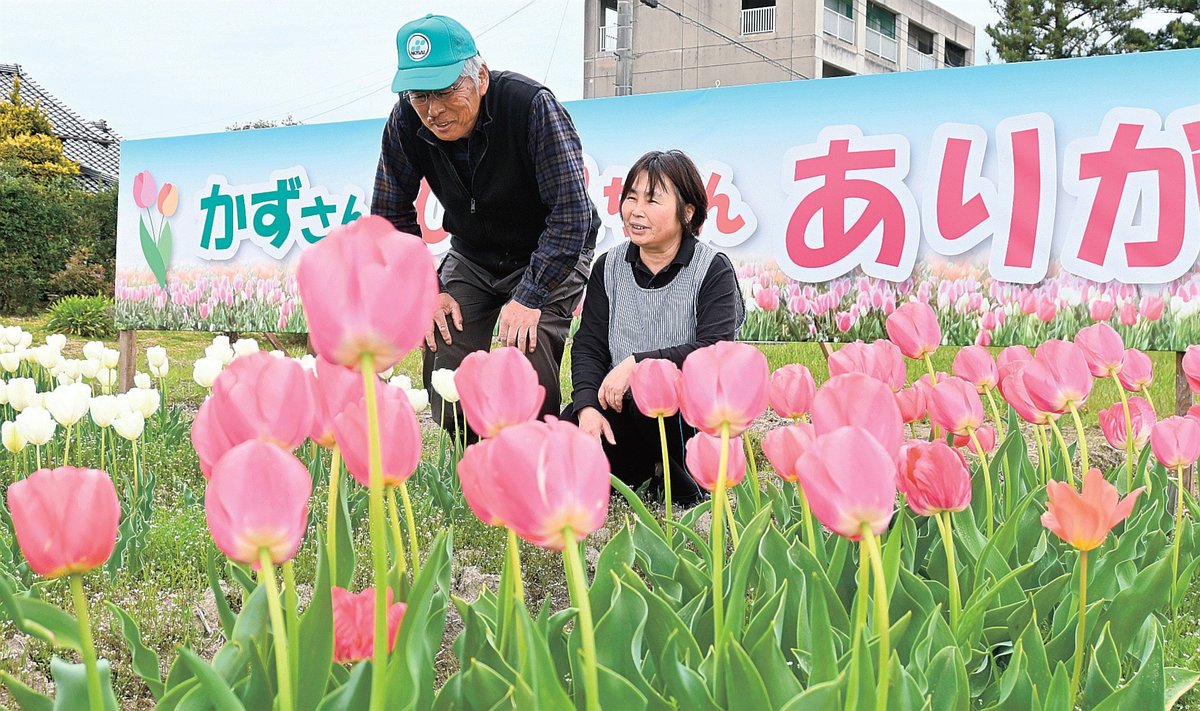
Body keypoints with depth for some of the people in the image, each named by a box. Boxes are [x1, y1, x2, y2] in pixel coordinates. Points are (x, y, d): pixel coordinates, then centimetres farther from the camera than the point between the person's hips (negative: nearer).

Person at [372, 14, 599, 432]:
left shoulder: (532, 105, -28)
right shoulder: (406, 122, -15)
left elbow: (571, 214, -28)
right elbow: (391, 216, -2)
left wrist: (530, 297, -29)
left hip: (550, 254, -4)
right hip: (472, 257, 4)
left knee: (527, 372, -21)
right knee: (444, 370, -8)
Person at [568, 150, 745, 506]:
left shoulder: (713, 270, -6)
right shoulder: (609, 267, 8)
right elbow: (588, 346, 4)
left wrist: (637, 363, -26)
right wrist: (587, 405, -14)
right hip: (620, 412, 4)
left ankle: (687, 483, -9)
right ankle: (646, 468, 9)